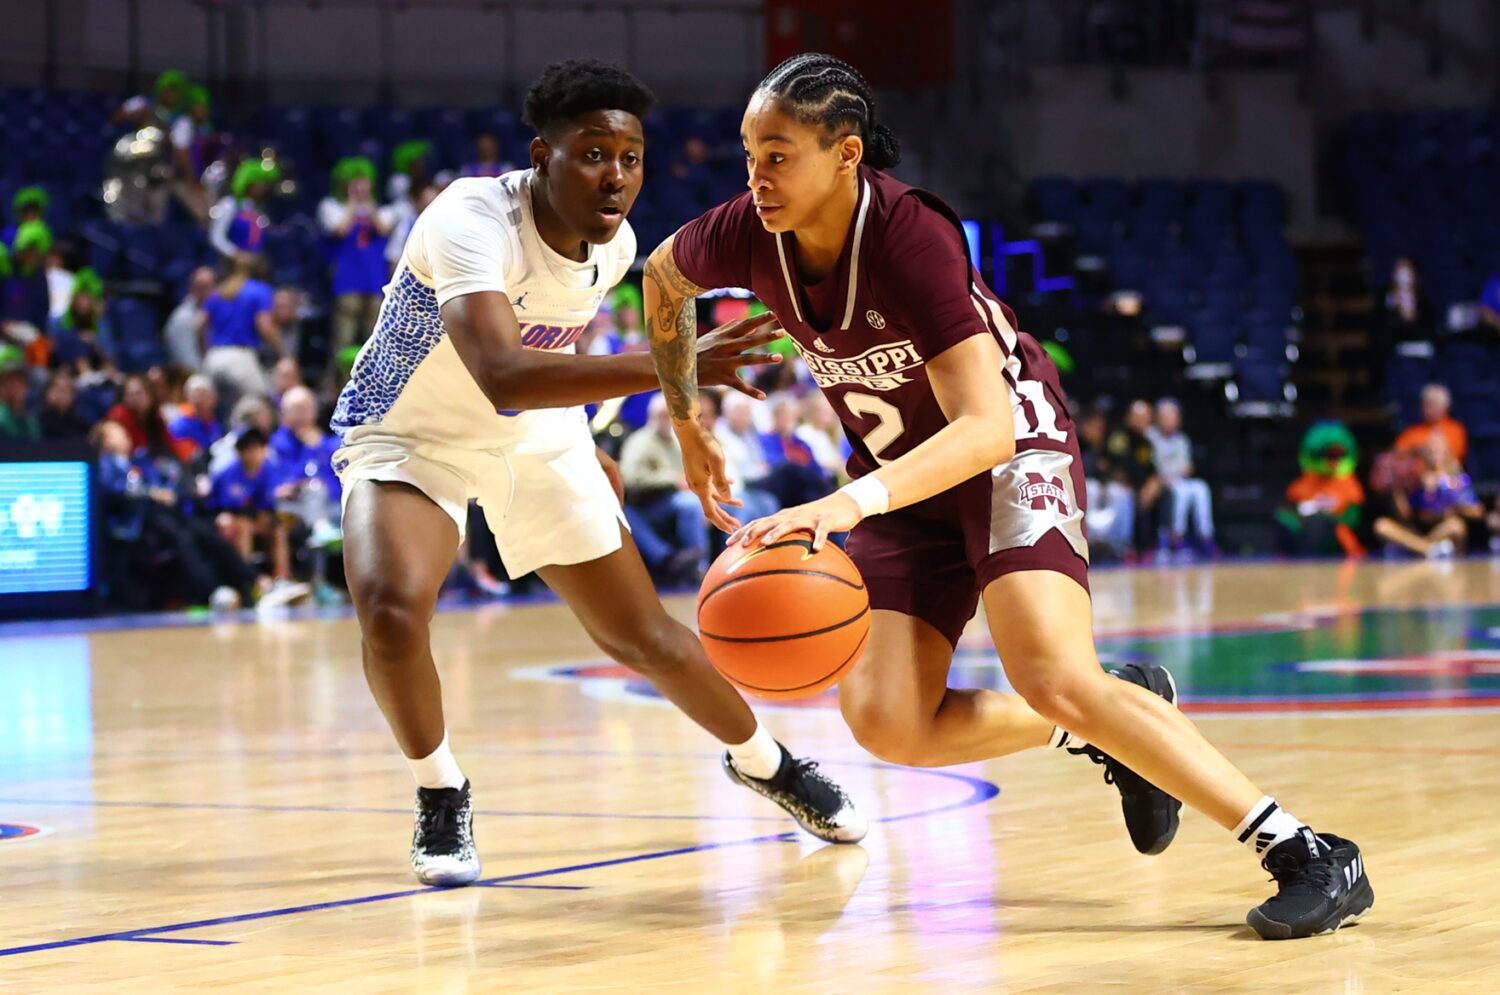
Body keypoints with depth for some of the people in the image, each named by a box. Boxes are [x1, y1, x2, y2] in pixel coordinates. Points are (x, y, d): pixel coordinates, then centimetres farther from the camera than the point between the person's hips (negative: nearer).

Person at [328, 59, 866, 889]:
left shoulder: (615, 246, -12)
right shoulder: (471, 220, -35)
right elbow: (502, 375, -51)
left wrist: (582, 446, 21)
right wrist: (674, 367, -57)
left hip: (536, 437, 5)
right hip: (409, 436, -5)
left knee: (642, 636, 9)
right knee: (391, 608, -32)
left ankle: (761, 760, 38)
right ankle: (440, 797, -5)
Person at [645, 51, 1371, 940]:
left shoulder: (912, 238, -31)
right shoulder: (750, 236, -14)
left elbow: (986, 427, -39)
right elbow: (662, 278, 12)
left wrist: (850, 503, -52)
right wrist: (687, 425, 12)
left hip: (1012, 449, -6)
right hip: (904, 476, 6)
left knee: (1053, 676, -28)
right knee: (887, 723, -12)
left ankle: (1313, 858, -23)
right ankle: (1109, 725, 12)